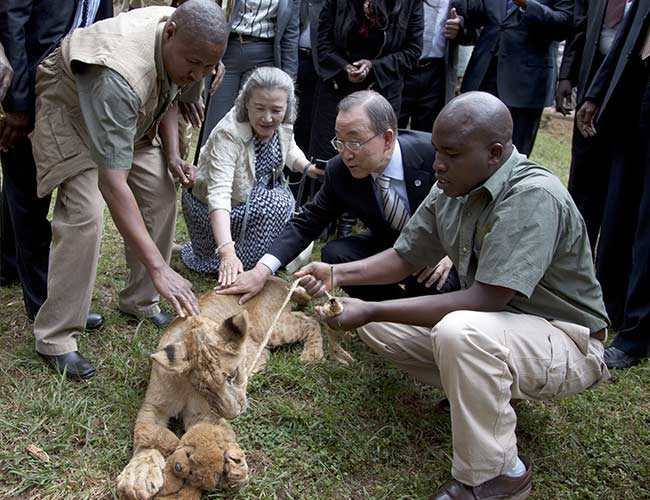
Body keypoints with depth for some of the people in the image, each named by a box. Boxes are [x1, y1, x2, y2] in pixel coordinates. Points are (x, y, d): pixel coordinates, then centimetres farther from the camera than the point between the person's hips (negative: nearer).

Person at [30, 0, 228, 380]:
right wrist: (159, 267, -49)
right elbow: (112, 183, -46)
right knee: (84, 215, -22)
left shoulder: (186, 40, -19)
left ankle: (140, 300, 12)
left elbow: (169, 93, 5)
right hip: (70, 110, -7)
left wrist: (172, 155, -12)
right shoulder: (120, 74, -44)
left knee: (161, 193, -5)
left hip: (130, 116, 7)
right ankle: (55, 337, -9)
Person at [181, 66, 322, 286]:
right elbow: (219, 194, -43)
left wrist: (307, 167, -11)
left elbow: (289, 148, 12)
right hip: (209, 209, -7)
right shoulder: (228, 134, -34)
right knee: (277, 205, -25)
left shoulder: (284, 123, -13)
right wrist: (227, 252, -55)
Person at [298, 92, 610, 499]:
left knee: (460, 331, -37)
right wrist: (336, 274, -11)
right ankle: (492, 398, 10)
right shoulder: (451, 190, -4)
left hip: (566, 342, -8)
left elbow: (484, 301, -33)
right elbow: (404, 258, 6)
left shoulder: (533, 196, -28)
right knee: (378, 327, 0)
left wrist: (372, 310, -29)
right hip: (495, 324, 8)